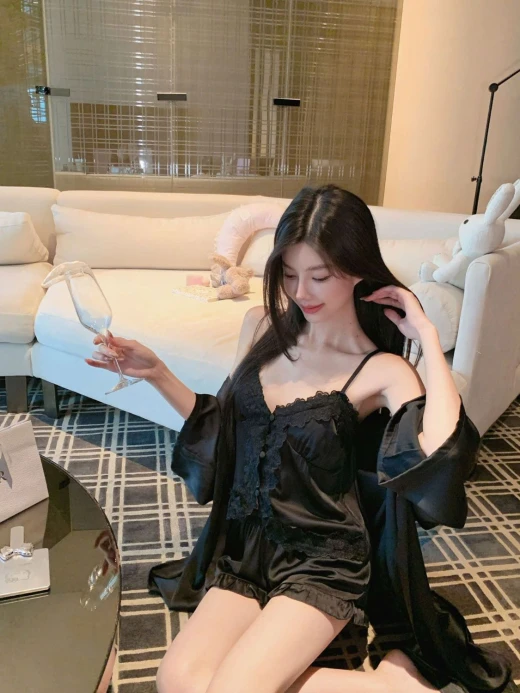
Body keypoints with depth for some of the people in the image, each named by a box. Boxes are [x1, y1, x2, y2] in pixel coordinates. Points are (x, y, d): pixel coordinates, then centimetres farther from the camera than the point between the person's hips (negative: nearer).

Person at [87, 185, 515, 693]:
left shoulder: (382, 370, -12)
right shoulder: (261, 326, 1)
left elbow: (440, 458, -31)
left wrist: (428, 339, -22)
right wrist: (156, 375, -1)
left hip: (323, 561, -5)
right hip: (246, 545, 5)